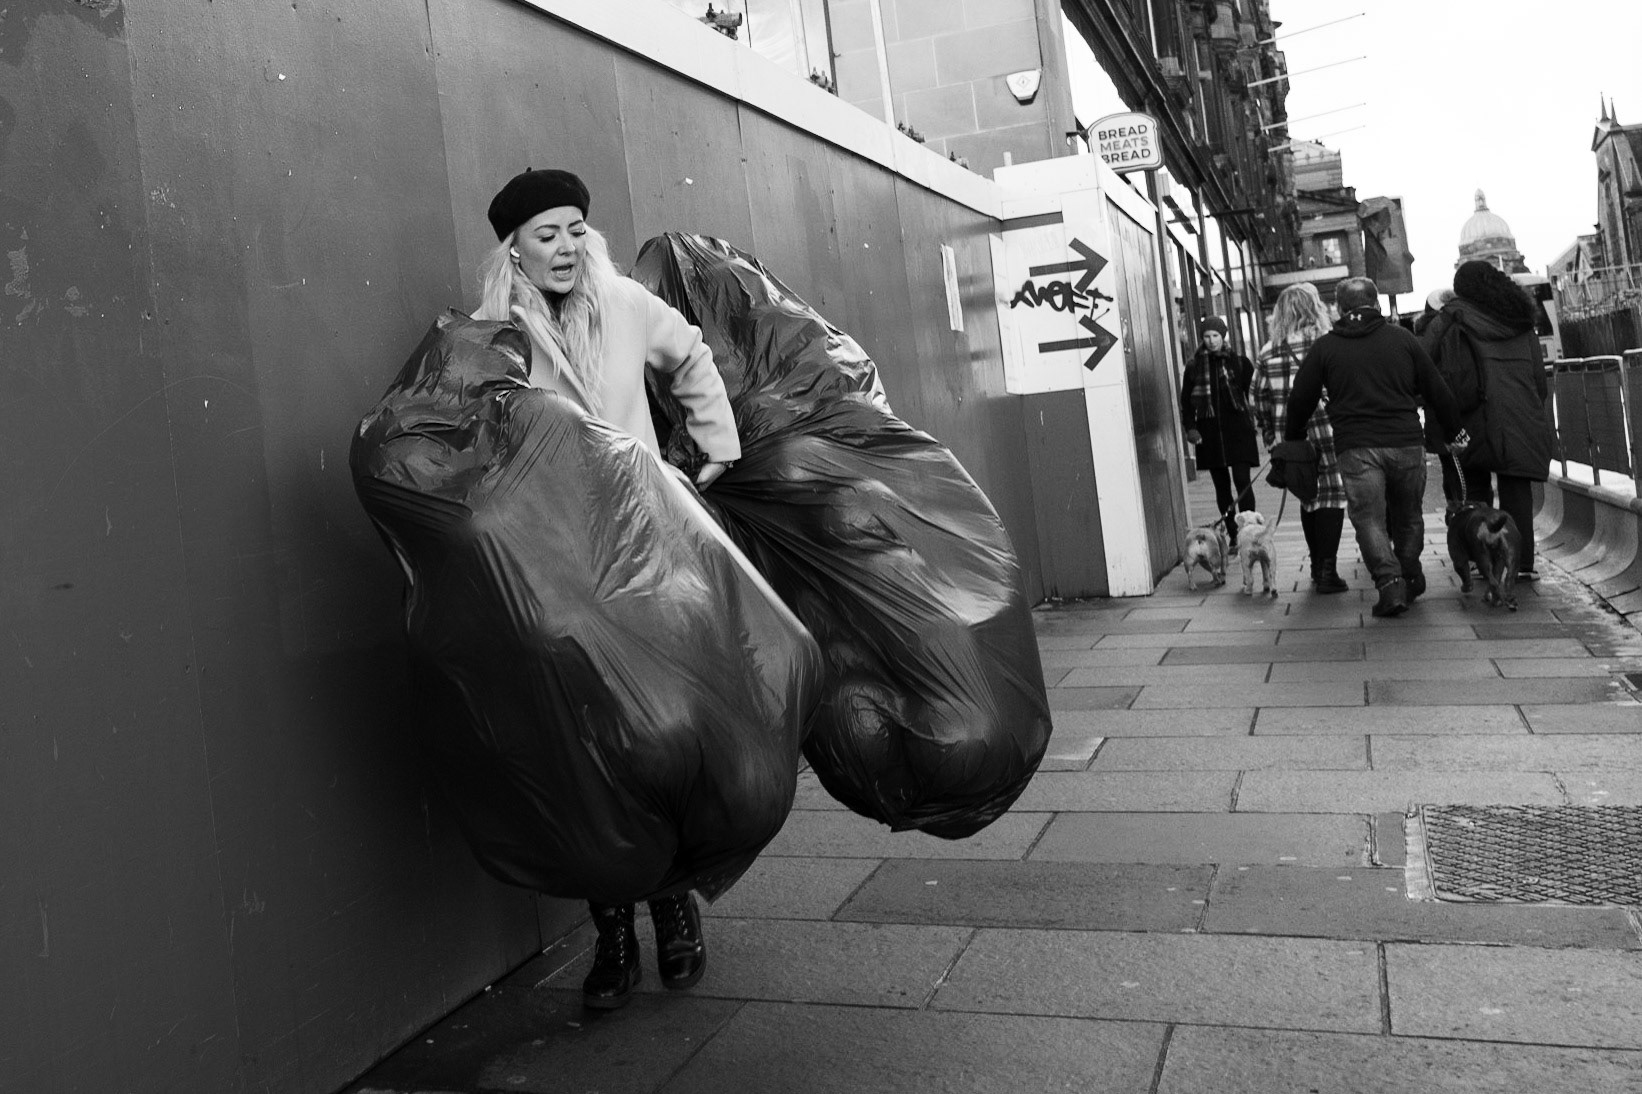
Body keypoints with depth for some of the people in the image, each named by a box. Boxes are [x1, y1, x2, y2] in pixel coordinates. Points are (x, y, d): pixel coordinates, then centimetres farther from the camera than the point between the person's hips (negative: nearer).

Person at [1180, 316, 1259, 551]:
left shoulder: (1239, 362, 3)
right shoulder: (1194, 366, 5)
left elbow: (1254, 393, 8)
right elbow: (1186, 400, 7)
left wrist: (1252, 421, 0)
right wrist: (1190, 428, -4)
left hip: (1237, 428, -2)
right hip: (1209, 431, 2)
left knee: (1242, 481, -10)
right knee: (1221, 486, 7)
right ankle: (1232, 535, 15)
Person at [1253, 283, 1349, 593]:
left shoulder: (1267, 353, 5)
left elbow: (1260, 402, 7)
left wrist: (1271, 439, 14)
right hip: (1327, 433, -4)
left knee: (1309, 498, 15)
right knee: (1332, 495, 2)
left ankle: (1317, 567, 22)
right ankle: (1327, 570, -4)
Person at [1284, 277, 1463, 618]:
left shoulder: (1323, 348, 5)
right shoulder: (1403, 338, 8)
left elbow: (1300, 401, 7)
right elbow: (1438, 392, 10)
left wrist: (1291, 442, 21)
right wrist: (1453, 432, 20)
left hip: (1356, 448, -2)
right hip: (1407, 442, 2)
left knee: (1369, 519, 1)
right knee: (1408, 515, 18)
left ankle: (1390, 583, -12)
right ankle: (1410, 576, 25)